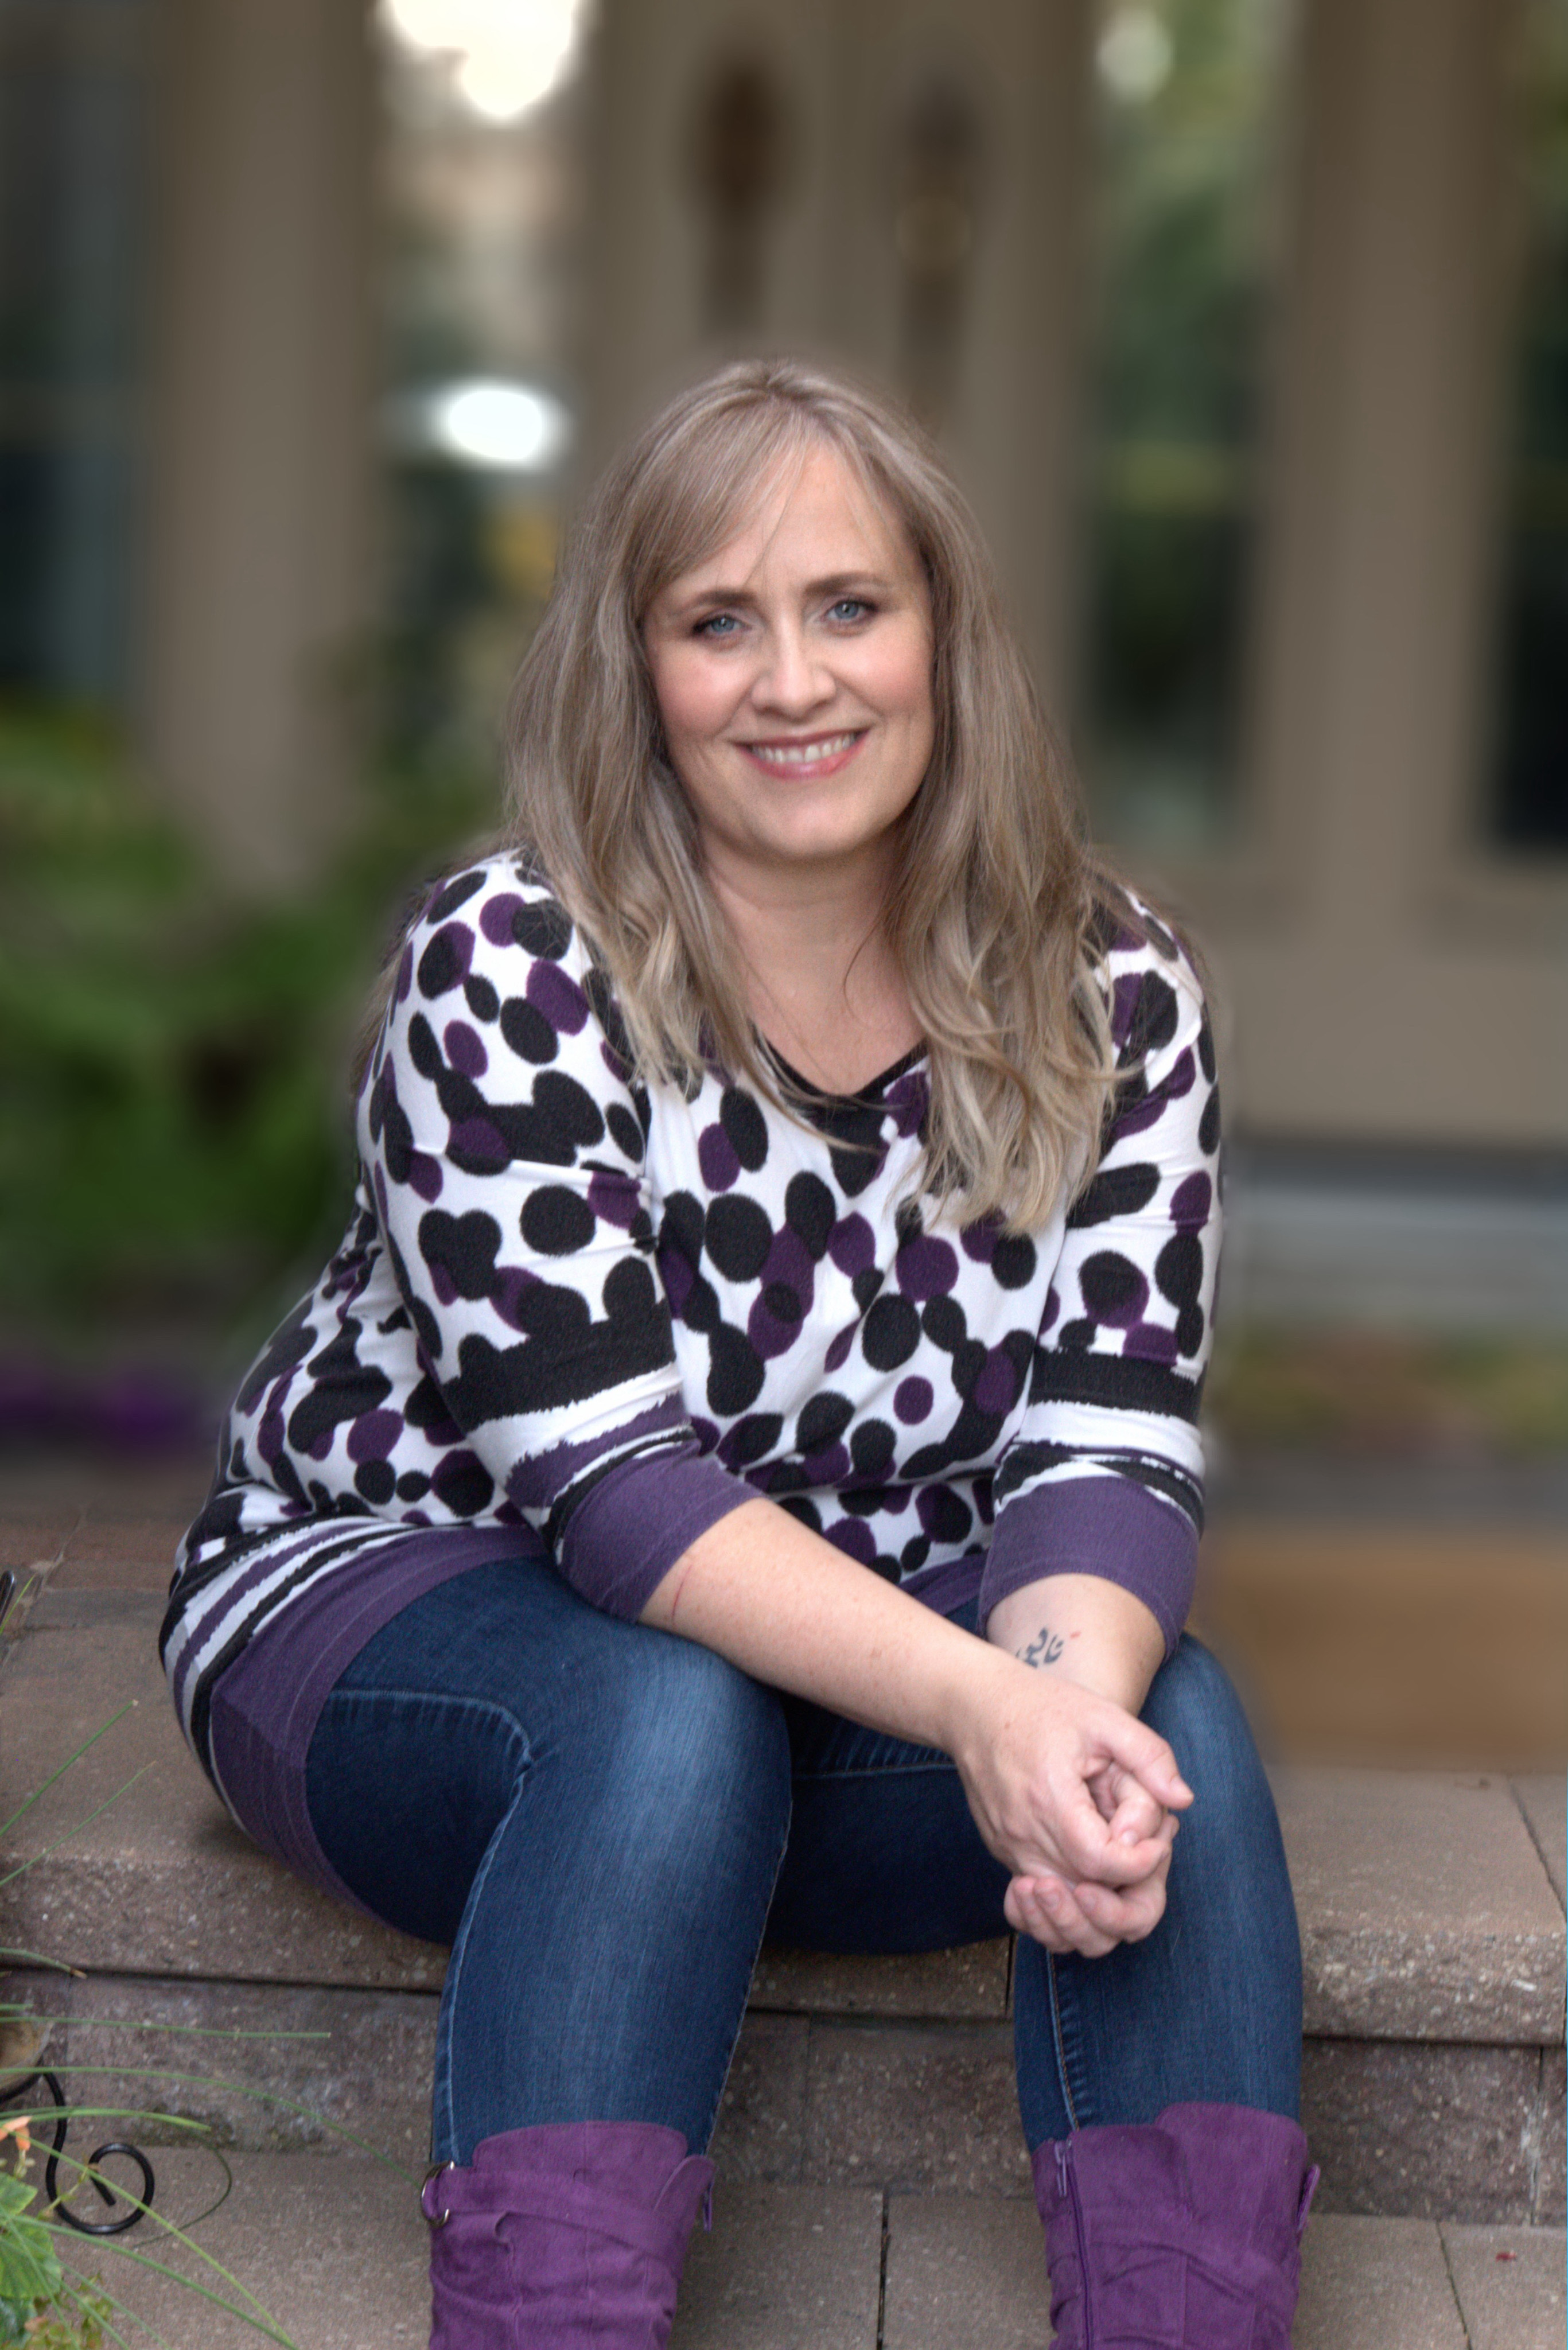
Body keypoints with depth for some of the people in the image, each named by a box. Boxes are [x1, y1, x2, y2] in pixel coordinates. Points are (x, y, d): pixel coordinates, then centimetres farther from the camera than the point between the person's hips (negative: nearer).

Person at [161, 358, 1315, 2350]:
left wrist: (1065, 1691, -38)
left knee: (1170, 1725, -25)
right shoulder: (507, 972, -20)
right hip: (397, 1604, -3)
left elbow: (1110, 1444, -15)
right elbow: (602, 1472, -27)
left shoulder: (1108, 996, -8)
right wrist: (972, 1703, -41)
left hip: (877, 1668, 4)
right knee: (669, 1725, -36)